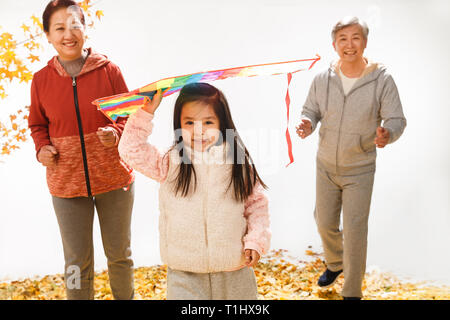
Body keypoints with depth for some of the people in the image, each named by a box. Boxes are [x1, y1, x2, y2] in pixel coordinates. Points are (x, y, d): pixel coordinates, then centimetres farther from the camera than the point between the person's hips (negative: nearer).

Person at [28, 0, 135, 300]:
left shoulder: (108, 70, -6)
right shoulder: (41, 79, 0)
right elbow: (38, 125, 13)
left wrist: (116, 134, -19)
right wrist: (42, 148, -7)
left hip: (113, 177, -1)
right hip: (66, 182, 1)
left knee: (119, 253, 16)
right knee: (77, 262, 11)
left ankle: (126, 297, 39)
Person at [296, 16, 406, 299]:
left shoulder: (382, 80, -14)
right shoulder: (322, 79, -7)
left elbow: (397, 120, -12)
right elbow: (311, 111, 2)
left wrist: (387, 134, -36)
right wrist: (308, 125, -22)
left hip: (360, 170, -3)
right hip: (326, 166, 3)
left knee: (355, 232, -1)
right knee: (325, 223, 17)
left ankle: (352, 291, 20)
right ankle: (335, 263, 49)